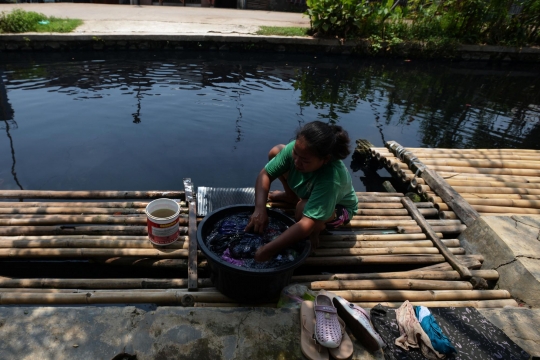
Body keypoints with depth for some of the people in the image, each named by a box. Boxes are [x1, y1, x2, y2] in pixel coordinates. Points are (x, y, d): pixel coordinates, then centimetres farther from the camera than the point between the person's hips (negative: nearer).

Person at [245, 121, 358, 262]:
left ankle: (318, 228, -3)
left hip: (339, 207, -5)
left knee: (304, 208, -39)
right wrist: (260, 209, -39)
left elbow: (307, 223, -49)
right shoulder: (295, 149, -33)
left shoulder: (331, 178, -45)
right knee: (276, 152, -10)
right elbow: (265, 174, -24)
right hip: (308, 190, 5)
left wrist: (268, 250, -52)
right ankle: (291, 196, 14)